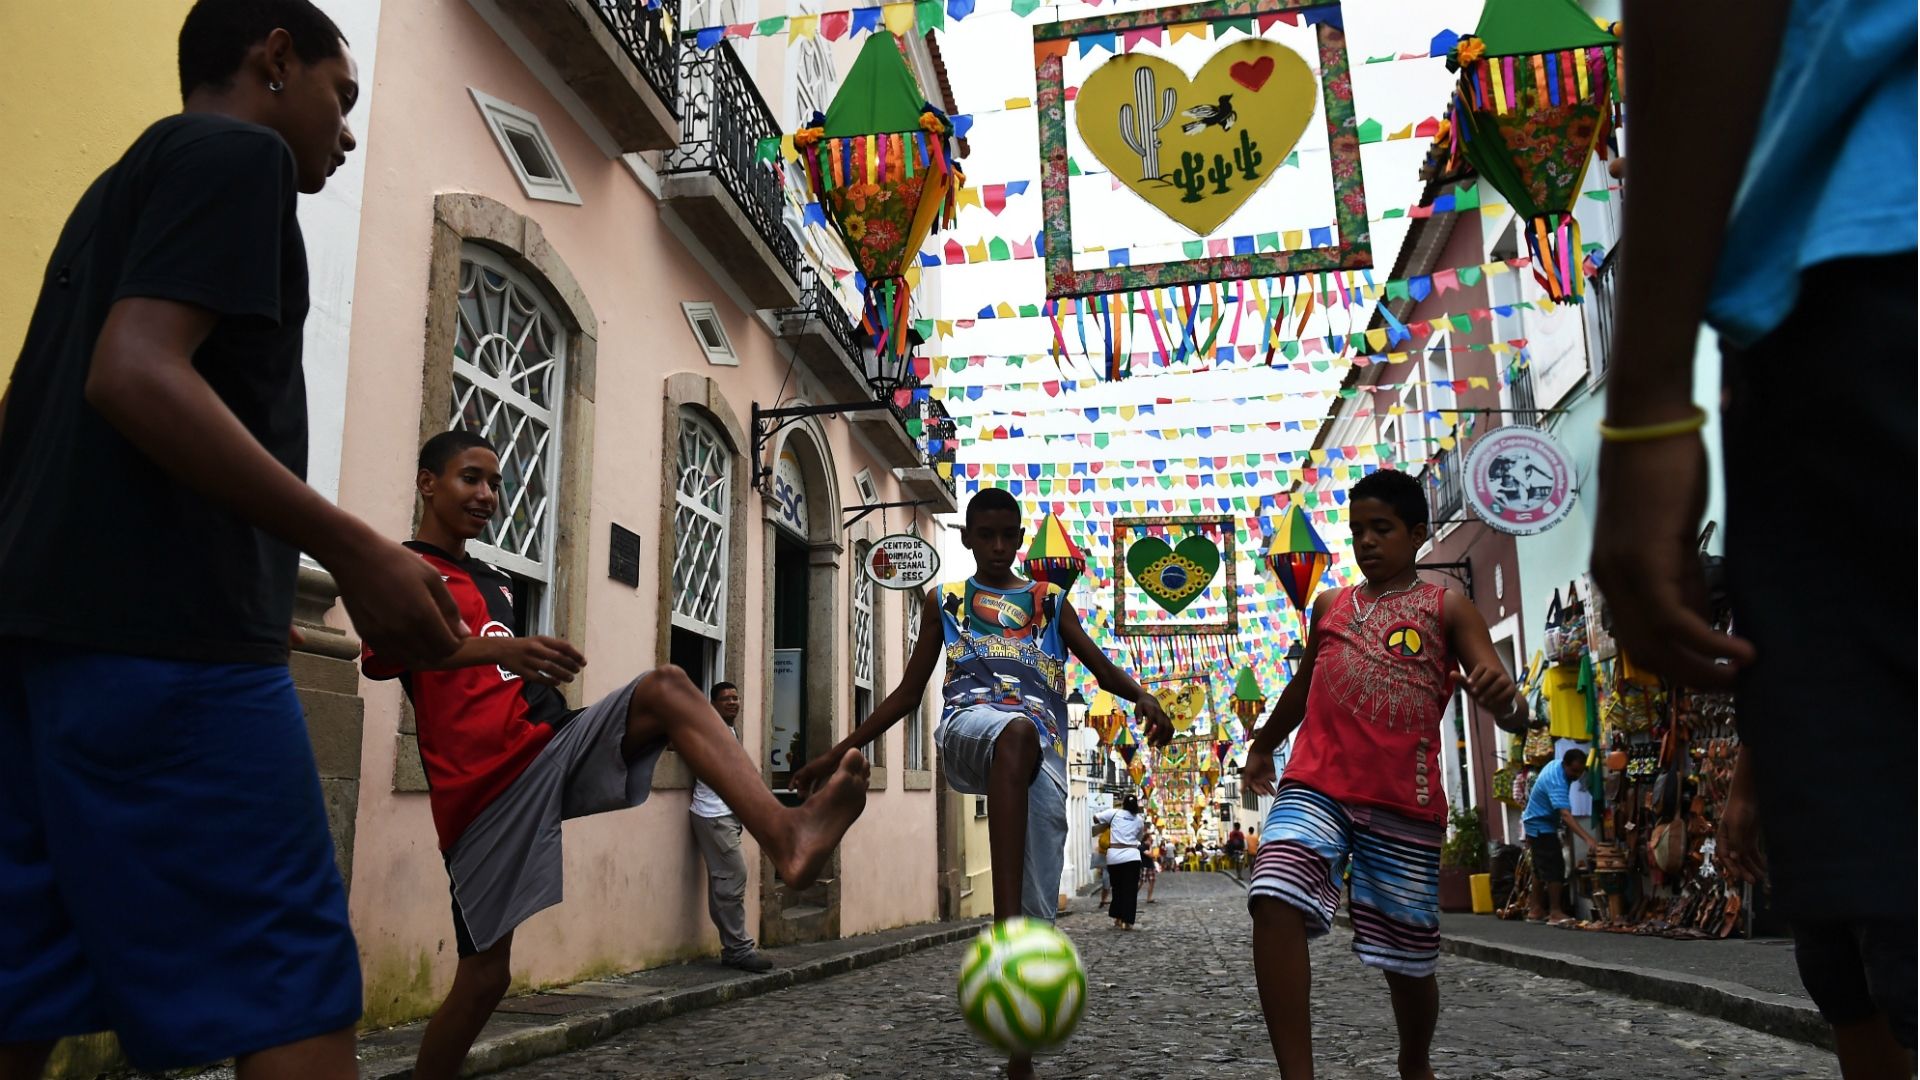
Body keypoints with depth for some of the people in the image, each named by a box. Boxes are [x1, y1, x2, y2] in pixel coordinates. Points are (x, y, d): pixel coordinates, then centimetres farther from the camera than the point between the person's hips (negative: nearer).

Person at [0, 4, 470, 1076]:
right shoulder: (237, 151, -2)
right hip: (162, 629, -10)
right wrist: (357, 553, -19)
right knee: (294, 984, -6)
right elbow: (138, 376, -18)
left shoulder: (125, 181, 26)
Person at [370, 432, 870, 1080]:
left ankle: (784, 834, -40)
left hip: (554, 744, 6)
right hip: (488, 784, -6)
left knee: (665, 689, -20)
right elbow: (378, 656, -23)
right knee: (485, 974, -5)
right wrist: (502, 648, -38)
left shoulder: (496, 583, 26)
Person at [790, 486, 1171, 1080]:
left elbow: (1103, 668, 14)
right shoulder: (945, 602, 21)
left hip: (1044, 753, 2)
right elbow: (908, 692, 22)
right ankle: (1004, 932, -53)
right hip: (968, 728, -2)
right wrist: (839, 751, 15)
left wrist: (1141, 696, -10)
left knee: (1038, 912, -8)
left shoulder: (1051, 601, 22)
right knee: (1016, 731, -42)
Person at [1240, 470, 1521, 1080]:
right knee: (1275, 901, -25)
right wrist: (1263, 744, 41)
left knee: (1408, 960, 9)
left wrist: (1502, 692, -29)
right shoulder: (1329, 606, 16)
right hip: (1315, 785, 2)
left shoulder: (1446, 608, 7)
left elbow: (1499, 694, -5)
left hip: (1404, 802, -2)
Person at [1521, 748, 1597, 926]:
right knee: (1554, 868, -12)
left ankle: (1536, 910, 20)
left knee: (1541, 868, 14)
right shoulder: (1556, 782, -33)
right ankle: (1555, 912, -9)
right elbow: (1566, 814, -45)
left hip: (1538, 823, 10)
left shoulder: (1557, 765, -3)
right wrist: (1588, 838, -54)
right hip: (1542, 826, -10)